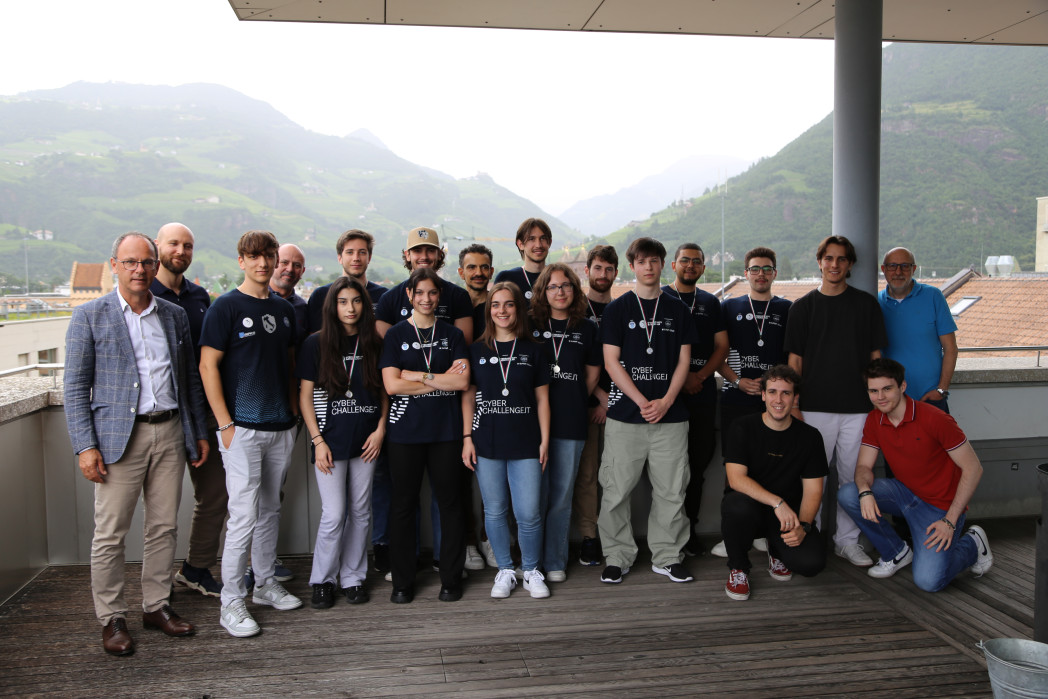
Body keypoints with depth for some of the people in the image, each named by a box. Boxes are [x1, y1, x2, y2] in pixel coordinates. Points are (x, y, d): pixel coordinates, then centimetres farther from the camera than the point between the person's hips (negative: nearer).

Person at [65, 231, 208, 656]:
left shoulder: (175, 315, 10)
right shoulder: (89, 316, -1)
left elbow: (190, 379, 15)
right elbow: (76, 386, -4)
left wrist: (200, 432, 12)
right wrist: (84, 446, -11)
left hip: (170, 433, 4)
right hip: (119, 437, -4)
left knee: (164, 527, 10)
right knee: (110, 533, 2)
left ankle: (157, 606, 24)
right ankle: (112, 618, 17)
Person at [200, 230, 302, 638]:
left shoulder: (284, 309, 12)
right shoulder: (226, 307, -6)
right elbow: (208, 366, -9)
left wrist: (292, 409, 10)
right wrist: (225, 424, -14)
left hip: (281, 427, 6)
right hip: (242, 428, -6)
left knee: (270, 511, 15)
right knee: (244, 516, -5)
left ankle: (266, 584, 29)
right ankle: (231, 602, 6)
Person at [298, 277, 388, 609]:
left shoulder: (373, 343, 6)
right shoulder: (316, 343, -2)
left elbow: (384, 391, 12)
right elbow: (305, 395, -2)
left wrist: (380, 429, 0)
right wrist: (318, 440, -7)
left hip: (366, 440, 3)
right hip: (330, 440, -3)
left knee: (360, 512, 9)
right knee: (333, 514, -4)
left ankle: (353, 577, 23)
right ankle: (322, 580, 15)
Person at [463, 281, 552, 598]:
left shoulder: (533, 351, 5)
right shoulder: (477, 350, 6)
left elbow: (542, 398, 6)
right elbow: (468, 396, 8)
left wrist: (544, 440, 2)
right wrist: (467, 437, 1)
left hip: (525, 444, -1)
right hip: (487, 444, 1)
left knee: (528, 513, -2)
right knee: (495, 511, 8)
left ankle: (531, 570, 18)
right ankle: (505, 570, 24)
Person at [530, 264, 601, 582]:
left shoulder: (588, 329, 8)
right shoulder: (530, 326, 4)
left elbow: (593, 374, 14)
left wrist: (571, 401, 10)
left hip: (571, 424, 1)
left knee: (562, 495, 7)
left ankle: (555, 562, 20)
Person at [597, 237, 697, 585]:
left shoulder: (677, 309, 10)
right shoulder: (617, 308, 4)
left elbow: (683, 360, 8)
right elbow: (611, 362, -2)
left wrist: (665, 402, -6)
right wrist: (641, 401, -10)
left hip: (670, 413, 2)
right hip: (625, 413, -2)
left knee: (671, 489, 5)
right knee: (617, 488, 0)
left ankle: (667, 556, 18)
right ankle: (617, 557, 14)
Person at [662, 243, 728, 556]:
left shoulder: (710, 303, 16)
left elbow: (722, 346, 12)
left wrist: (699, 377, -4)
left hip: (703, 392, 4)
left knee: (698, 461, 6)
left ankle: (689, 527, 16)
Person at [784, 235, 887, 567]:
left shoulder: (866, 304, 7)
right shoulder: (803, 306, 4)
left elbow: (875, 356, 8)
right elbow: (795, 359, 3)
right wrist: (793, 405, -3)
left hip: (857, 406, 1)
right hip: (815, 407, -1)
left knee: (853, 476, 7)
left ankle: (847, 539, 19)